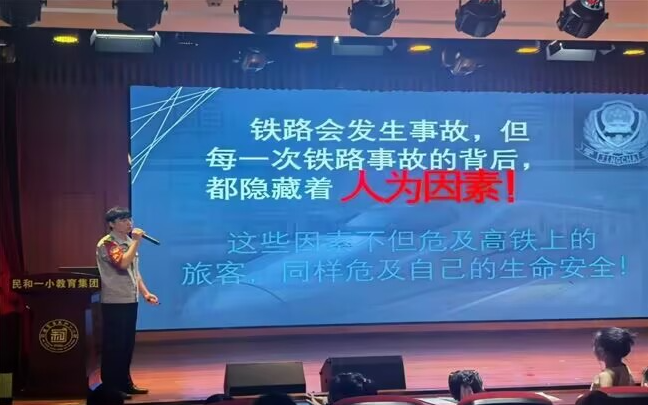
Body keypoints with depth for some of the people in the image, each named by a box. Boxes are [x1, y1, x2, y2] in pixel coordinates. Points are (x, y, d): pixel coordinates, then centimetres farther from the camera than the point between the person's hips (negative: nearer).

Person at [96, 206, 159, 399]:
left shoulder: (128, 242, 14)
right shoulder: (107, 244, -13)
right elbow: (123, 263, -29)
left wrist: (145, 293, 10)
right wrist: (136, 241, -21)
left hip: (130, 301, 8)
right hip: (114, 303, -8)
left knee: (127, 344, 13)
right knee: (113, 345, -5)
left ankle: (125, 383, 22)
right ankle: (110, 387, 1)